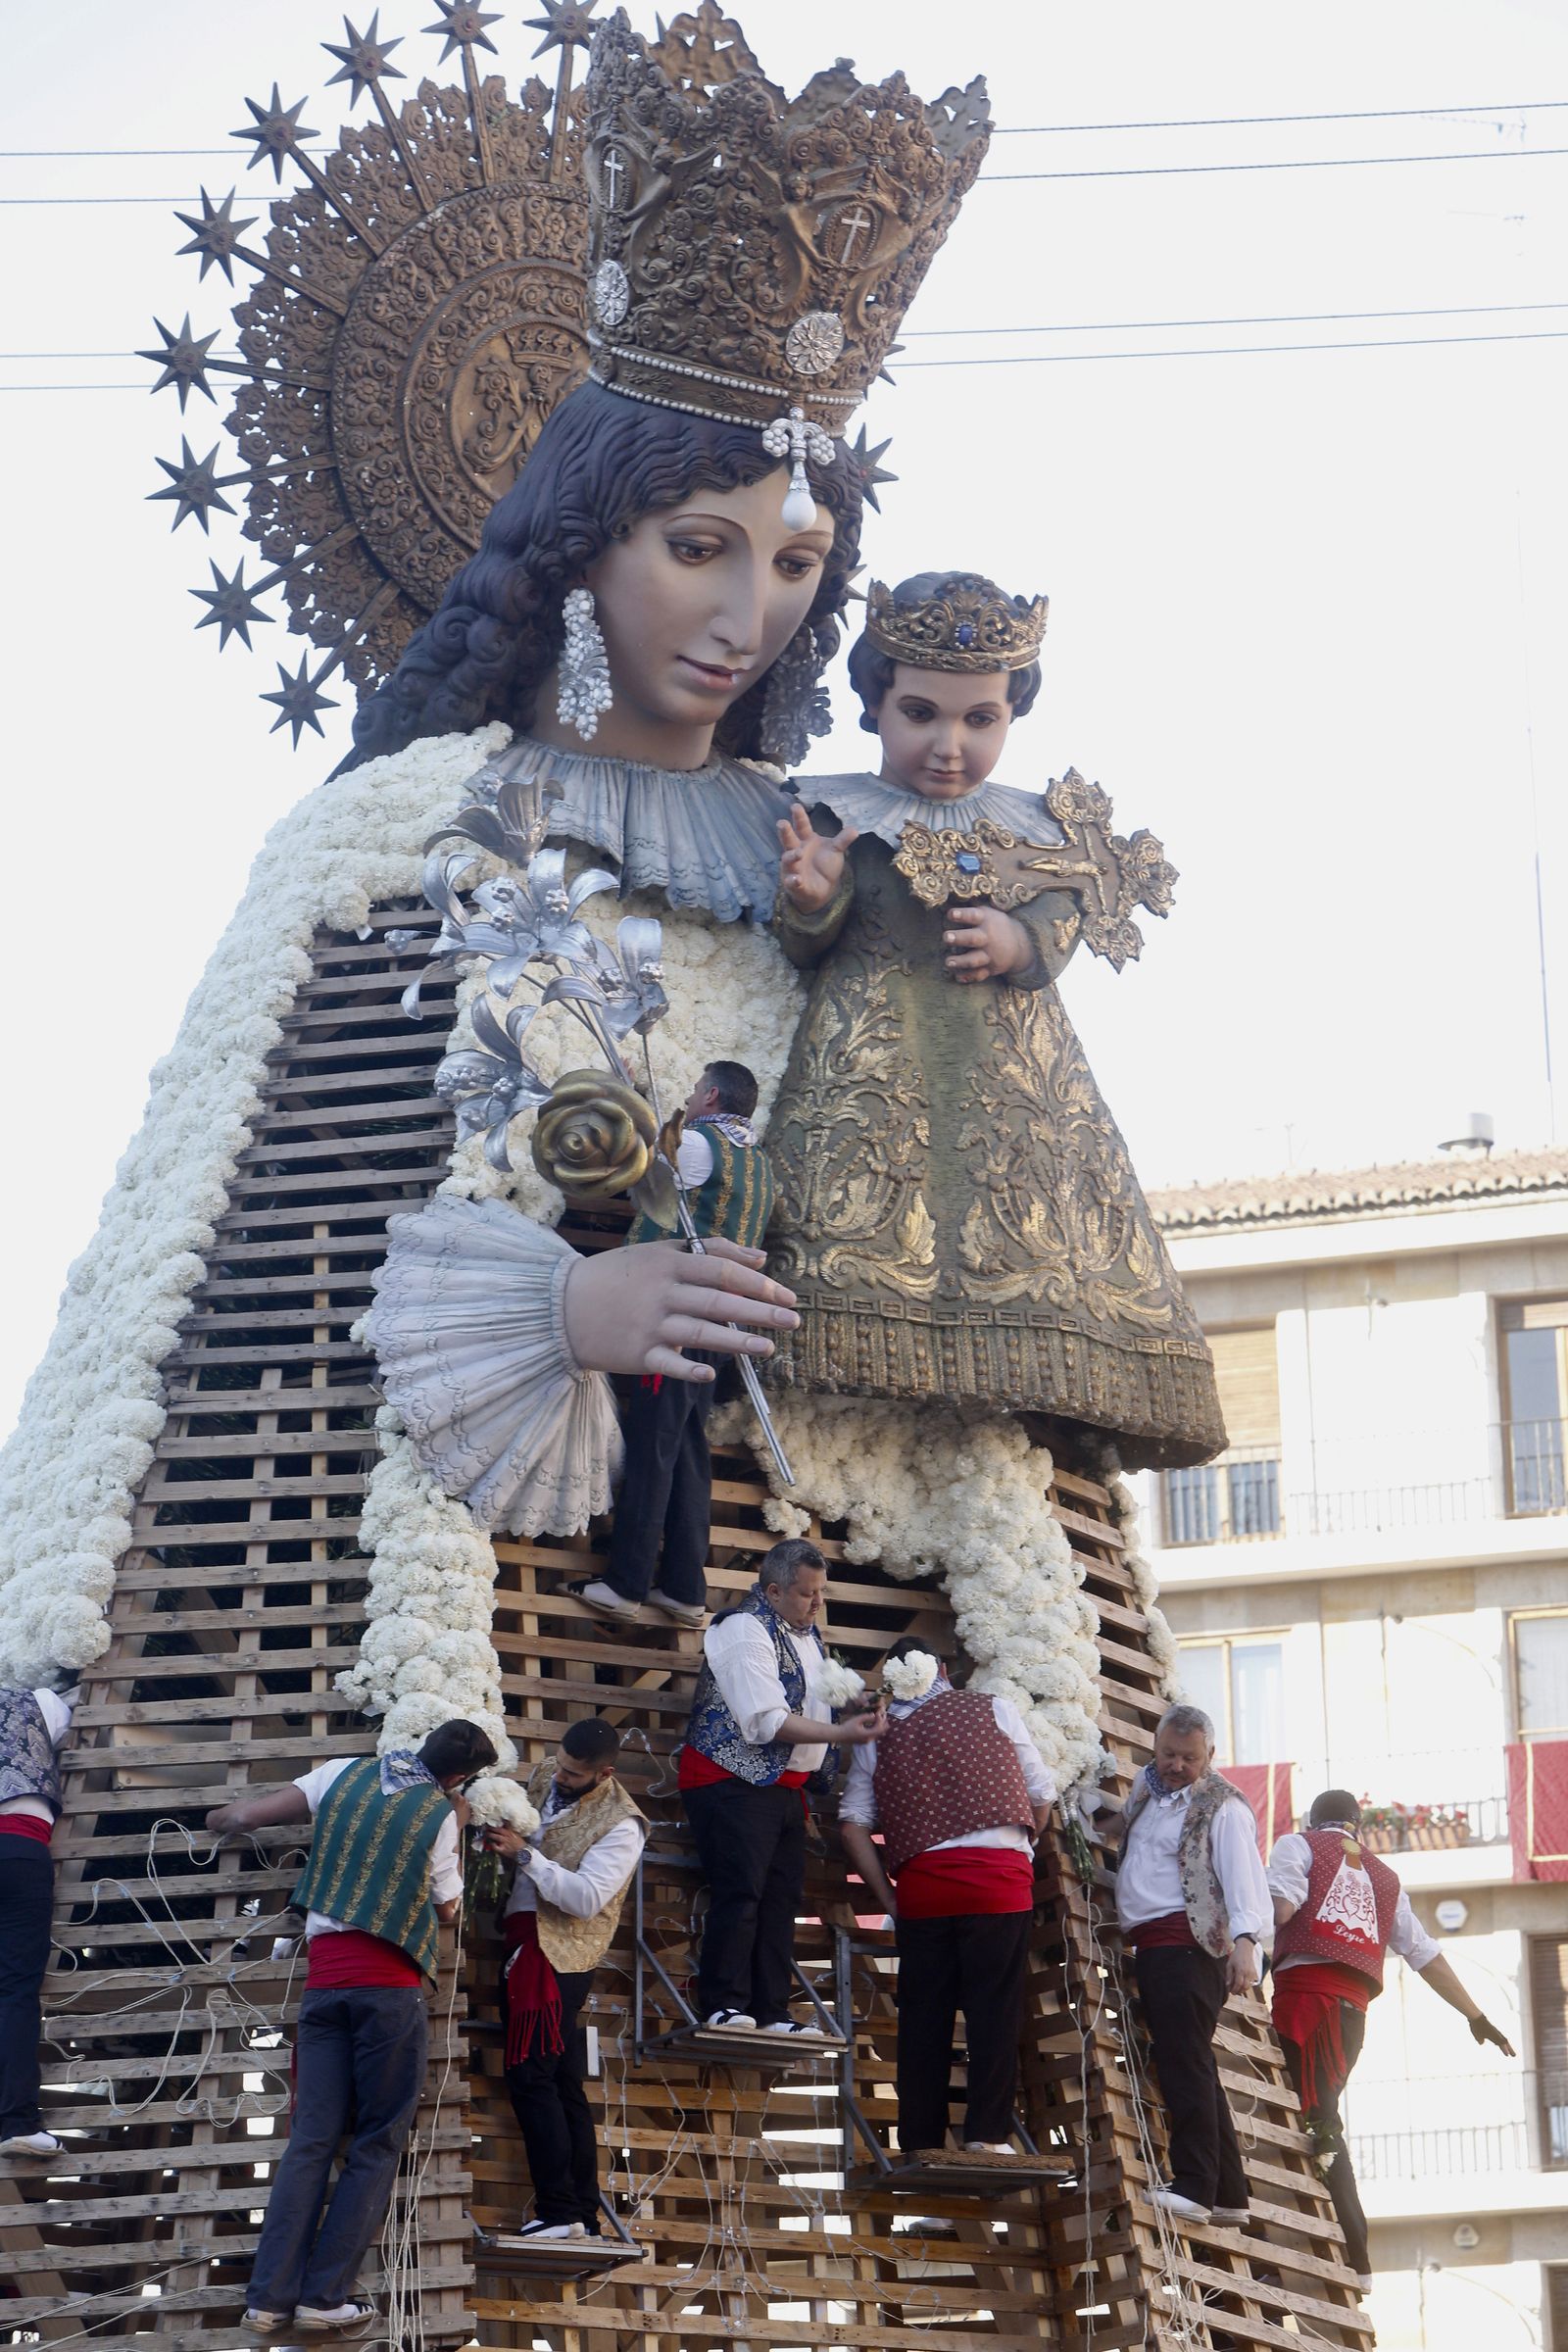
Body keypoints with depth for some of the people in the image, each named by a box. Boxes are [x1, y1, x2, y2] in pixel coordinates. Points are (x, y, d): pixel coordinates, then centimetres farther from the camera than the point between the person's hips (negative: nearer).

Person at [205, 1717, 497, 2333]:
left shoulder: (347, 1773, 8)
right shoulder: (440, 1814, -1)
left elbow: (246, 1815, 7)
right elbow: (448, 1908, 12)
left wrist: (223, 1818, 30)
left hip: (325, 1977, 4)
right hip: (390, 1983, -4)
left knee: (311, 2141, 4)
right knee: (378, 2143, 3)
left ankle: (271, 2295, -4)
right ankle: (325, 2294, -6)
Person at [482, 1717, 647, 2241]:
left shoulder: (620, 1824, -13)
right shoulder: (547, 1776, 9)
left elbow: (586, 1897, -22)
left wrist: (524, 1853, -23)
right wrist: (499, 1833, 3)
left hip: (558, 1952, -8)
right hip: (527, 1938, 8)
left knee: (531, 2076, -15)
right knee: (564, 2084, 8)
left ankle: (559, 2213, -15)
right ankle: (583, 2215, 10)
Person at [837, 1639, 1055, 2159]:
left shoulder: (876, 1735, 14)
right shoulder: (995, 1709, 11)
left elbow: (852, 1824, 6)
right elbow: (1041, 1796, 13)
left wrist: (889, 1900, 10)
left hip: (920, 1882, 2)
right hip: (1000, 1876, -2)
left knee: (923, 2015, 5)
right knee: (994, 2008, -2)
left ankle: (920, 2142, 4)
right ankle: (987, 2135, -9)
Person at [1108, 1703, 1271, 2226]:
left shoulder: (1221, 1806, -5)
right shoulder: (1148, 1790, 18)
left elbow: (1242, 1877, -16)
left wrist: (1245, 1941, -29)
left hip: (1190, 1943, -9)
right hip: (1149, 1946, 9)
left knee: (1185, 2064, -15)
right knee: (1190, 2066, 10)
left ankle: (1195, 2186, -18)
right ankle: (1229, 2193, 14)